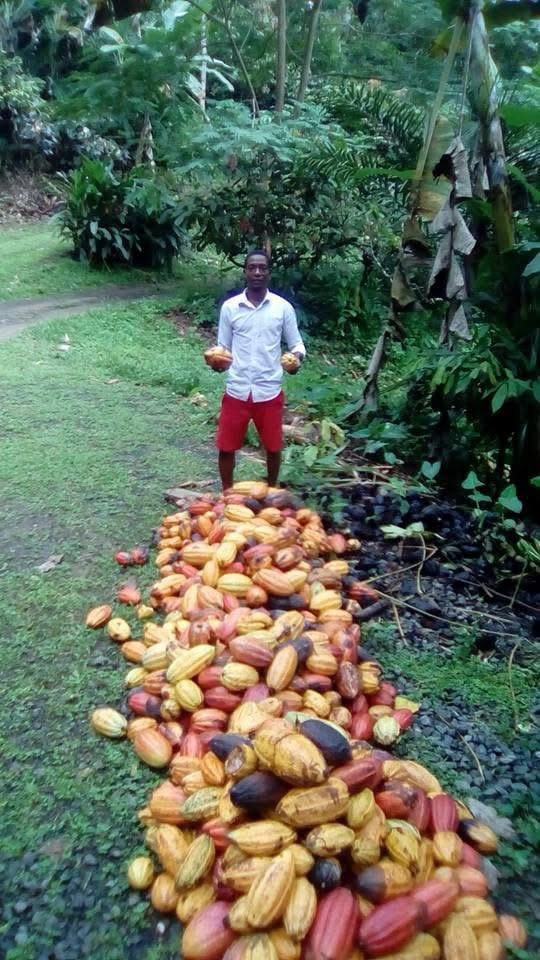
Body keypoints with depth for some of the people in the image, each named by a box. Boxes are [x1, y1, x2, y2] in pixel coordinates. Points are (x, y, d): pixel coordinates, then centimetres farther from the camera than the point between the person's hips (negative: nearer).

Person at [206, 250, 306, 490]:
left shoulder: (283, 307, -1)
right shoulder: (230, 307, 1)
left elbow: (296, 344, 4)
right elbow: (223, 348, 6)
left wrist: (296, 358, -18)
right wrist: (218, 361, -16)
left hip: (270, 392, 0)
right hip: (236, 391, 0)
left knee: (273, 447, 12)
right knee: (226, 448, 6)